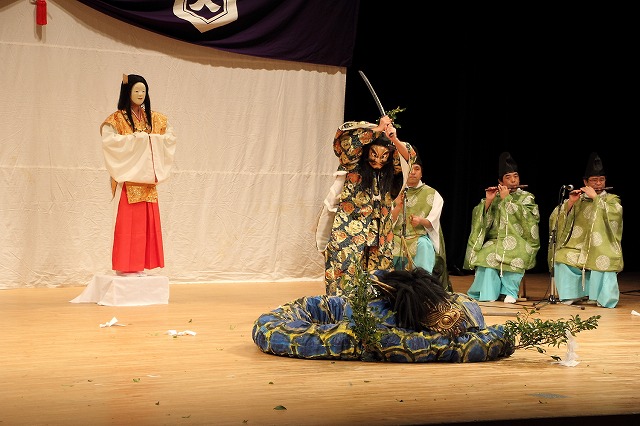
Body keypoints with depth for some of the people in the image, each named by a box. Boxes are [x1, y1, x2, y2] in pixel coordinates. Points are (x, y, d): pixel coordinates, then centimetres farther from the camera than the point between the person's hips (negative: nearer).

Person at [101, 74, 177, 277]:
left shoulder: (154, 118, 14)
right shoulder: (116, 119, -3)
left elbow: (169, 137, 13)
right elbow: (109, 139, -17)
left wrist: (154, 139, -5)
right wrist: (135, 138, -19)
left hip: (147, 178, 5)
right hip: (128, 178, -5)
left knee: (147, 220, 3)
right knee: (127, 220, -7)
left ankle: (139, 265, 10)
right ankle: (125, 266, -3)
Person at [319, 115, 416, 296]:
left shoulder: (388, 172, 9)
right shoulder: (353, 167, -3)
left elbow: (409, 157, 1)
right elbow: (346, 136, -14)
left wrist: (394, 140, -14)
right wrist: (378, 129, -9)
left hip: (378, 237, 4)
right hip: (349, 234, -4)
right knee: (345, 279, -8)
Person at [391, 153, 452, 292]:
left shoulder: (432, 194, 8)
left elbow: (432, 222, -1)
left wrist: (420, 220, -25)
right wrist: (398, 206, -20)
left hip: (421, 236, -1)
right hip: (398, 237, 2)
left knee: (423, 245, -35)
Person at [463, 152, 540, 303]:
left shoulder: (527, 197, 10)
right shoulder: (495, 197, 15)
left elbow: (524, 216, -11)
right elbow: (483, 222, 5)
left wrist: (507, 199, -8)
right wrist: (488, 201, -8)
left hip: (518, 241, -2)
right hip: (496, 240, 2)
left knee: (514, 254, -36)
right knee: (486, 254, -32)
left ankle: (511, 292, -25)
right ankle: (488, 294, -27)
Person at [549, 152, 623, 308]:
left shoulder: (612, 200, 11)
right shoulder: (578, 199, 13)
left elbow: (614, 215, -13)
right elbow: (555, 219, 3)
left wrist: (595, 197, -12)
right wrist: (570, 203, -11)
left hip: (602, 249, -2)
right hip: (577, 247, 2)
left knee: (603, 262, -34)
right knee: (562, 259, -27)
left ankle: (599, 295, -17)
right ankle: (571, 295, -11)